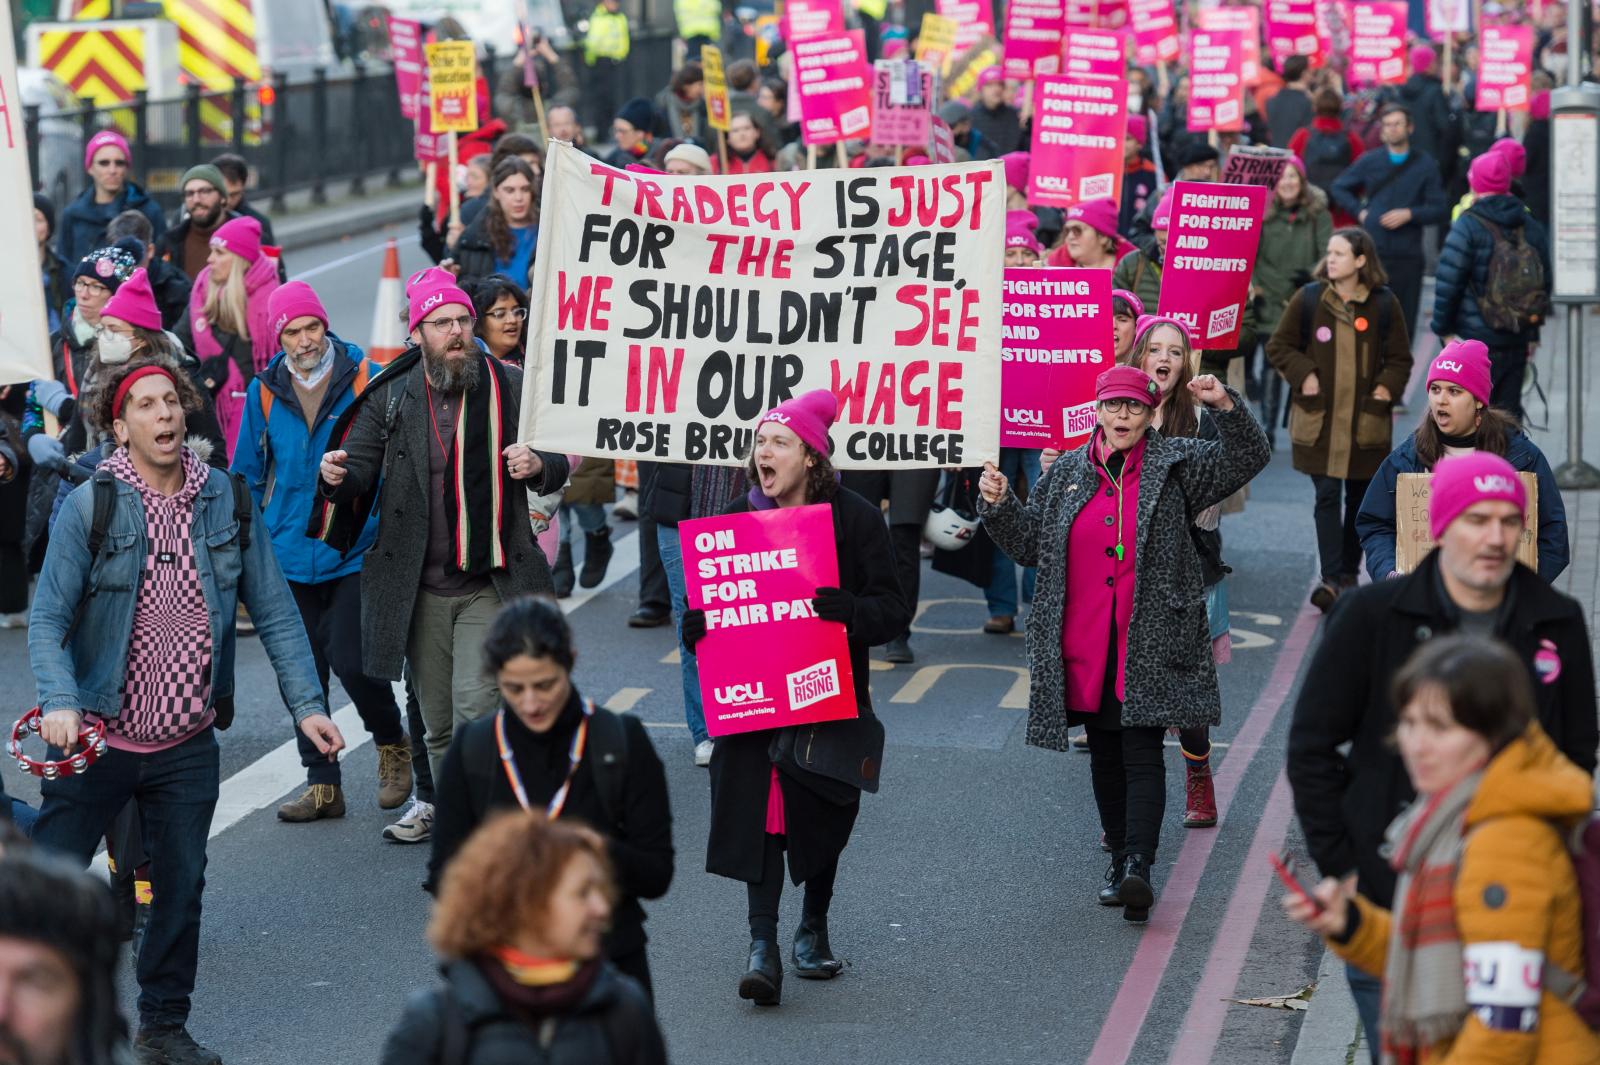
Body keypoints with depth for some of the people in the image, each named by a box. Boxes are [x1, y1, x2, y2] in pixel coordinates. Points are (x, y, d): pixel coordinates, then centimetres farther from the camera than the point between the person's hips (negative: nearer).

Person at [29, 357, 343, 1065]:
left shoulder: (227, 500, 0)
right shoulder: (90, 507, -10)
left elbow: (273, 610, 5)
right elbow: (48, 620, -11)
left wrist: (306, 703, -2)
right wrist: (59, 704, -27)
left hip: (188, 744, 3)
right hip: (97, 736, -3)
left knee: (182, 888, 11)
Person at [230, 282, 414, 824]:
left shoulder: (369, 381, -5)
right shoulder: (264, 391, 4)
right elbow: (248, 473, 14)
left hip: (356, 552, -4)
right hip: (291, 555, 4)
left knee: (350, 659, -12)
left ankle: (392, 743, 16)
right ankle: (322, 784, 17)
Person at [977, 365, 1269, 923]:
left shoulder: (1174, 463, 2)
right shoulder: (1068, 472, 11)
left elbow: (1245, 459, -3)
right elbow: (1029, 542, 17)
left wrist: (1226, 407, -17)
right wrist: (998, 505, 0)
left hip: (1149, 645, -4)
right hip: (1084, 648, 4)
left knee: (1142, 752, -11)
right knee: (1105, 753, 12)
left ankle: (1139, 868, -18)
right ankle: (1119, 860, 21)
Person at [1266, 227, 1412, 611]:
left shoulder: (1384, 305, 0)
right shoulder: (1308, 299, 0)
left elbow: (1400, 358, 9)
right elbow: (1279, 346, 5)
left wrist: (1388, 387, -8)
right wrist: (1303, 375, -8)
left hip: (1366, 421, 1)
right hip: (1319, 420, -1)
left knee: (1360, 498, 10)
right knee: (1327, 496, -7)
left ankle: (1349, 572, 23)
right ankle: (1332, 578, -10)